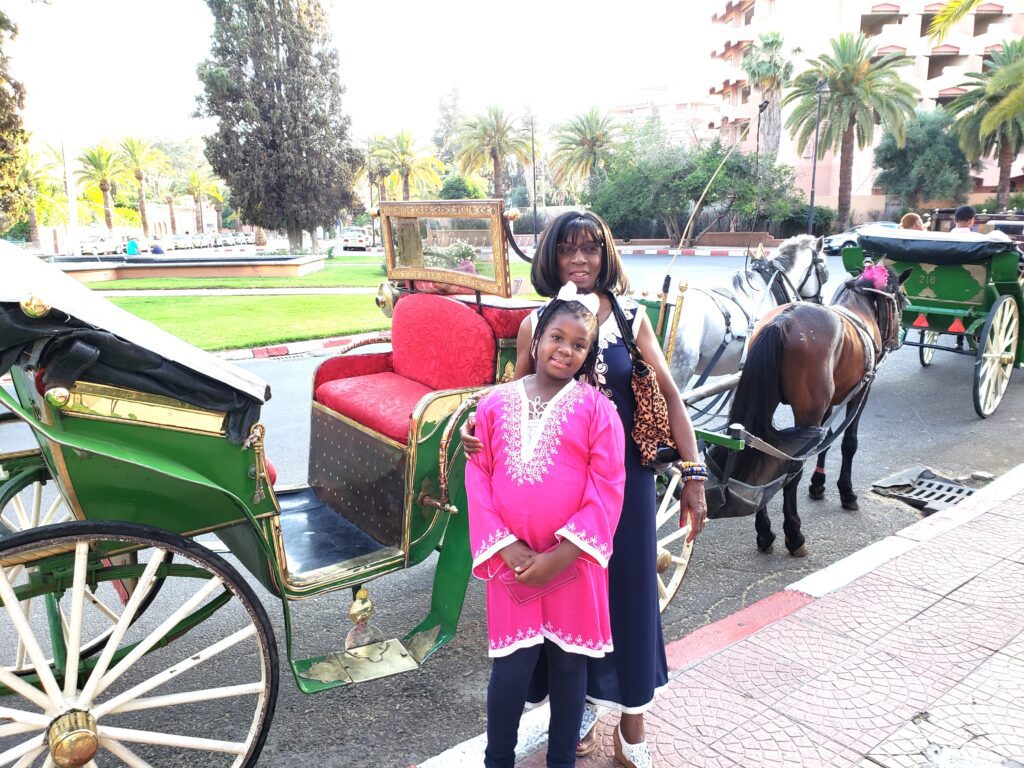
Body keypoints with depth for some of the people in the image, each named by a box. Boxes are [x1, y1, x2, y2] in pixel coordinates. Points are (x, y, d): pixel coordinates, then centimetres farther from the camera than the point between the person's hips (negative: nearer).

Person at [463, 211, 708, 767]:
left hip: (625, 478, 0)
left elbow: (669, 398, -1)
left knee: (628, 588, 11)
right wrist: (478, 428, -20)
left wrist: (692, 477, -4)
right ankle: (582, 704, 37)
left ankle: (631, 715, 33)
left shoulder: (631, 317, -2)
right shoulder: (536, 324, -1)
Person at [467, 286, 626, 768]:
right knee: (511, 669, 6)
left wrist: (561, 553, -15)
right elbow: (478, 476, 0)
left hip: (572, 561, 0)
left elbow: (607, 486, -9)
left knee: (568, 665, 14)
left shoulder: (595, 407, -4)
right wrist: (504, 546, -11)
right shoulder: (496, 402, 2)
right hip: (512, 561, 1)